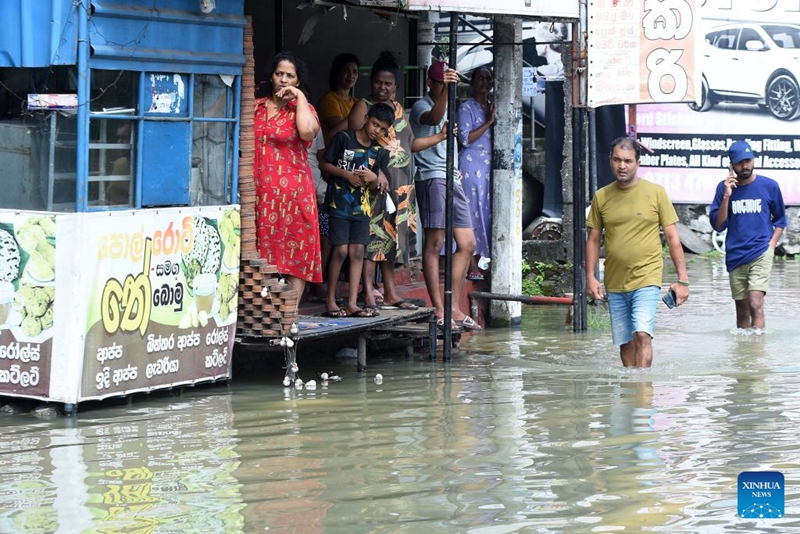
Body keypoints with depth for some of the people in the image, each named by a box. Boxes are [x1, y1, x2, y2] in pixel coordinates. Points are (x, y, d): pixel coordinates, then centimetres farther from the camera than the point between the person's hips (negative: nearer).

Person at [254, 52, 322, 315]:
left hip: (293, 192, -3)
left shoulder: (302, 108, 4)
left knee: (296, 253, -3)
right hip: (259, 191, 3)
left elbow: (307, 131, -19)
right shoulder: (256, 107, 14)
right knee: (261, 253, 2)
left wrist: (300, 97, -10)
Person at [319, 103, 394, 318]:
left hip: (361, 206, 5)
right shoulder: (343, 138, -6)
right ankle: (330, 299, 5)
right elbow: (324, 164, -2)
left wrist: (373, 178, -12)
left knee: (357, 251, 0)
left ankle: (352, 303, 1)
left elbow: (377, 185, 11)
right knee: (341, 250, -8)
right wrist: (347, 174, -14)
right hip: (339, 202, -5)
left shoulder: (379, 151, 7)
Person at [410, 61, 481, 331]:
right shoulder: (421, 106, -3)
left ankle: (454, 308, 10)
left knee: (467, 244, 6)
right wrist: (445, 89, -39)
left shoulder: (449, 108, 24)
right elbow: (433, 118, -27)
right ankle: (438, 309, -10)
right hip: (432, 177, -9)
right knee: (434, 243, -9)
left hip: (452, 179, 9)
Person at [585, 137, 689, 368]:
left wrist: (682, 279, -4)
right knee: (625, 343, 9)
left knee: (642, 335, -18)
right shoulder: (601, 197, 7)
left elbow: (672, 238, 0)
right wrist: (590, 276, 0)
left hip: (647, 279, -4)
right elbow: (593, 240, 12)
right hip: (615, 283, 4)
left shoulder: (655, 192, -1)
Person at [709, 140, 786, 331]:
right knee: (742, 310, 10)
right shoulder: (724, 187, 2)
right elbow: (718, 225, -2)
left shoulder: (769, 186, 0)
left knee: (755, 304, -18)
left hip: (761, 253, -3)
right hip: (735, 256, 3)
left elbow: (780, 219, 12)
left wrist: (771, 245, -2)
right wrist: (726, 196, -12)